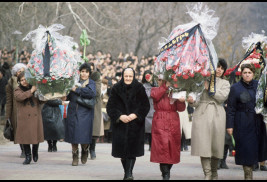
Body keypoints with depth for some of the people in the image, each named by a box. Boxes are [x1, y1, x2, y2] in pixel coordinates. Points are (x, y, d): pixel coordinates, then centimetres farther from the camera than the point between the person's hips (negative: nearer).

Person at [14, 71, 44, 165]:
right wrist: (31, 91, -20)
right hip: (24, 118, -2)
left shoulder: (36, 89, 11)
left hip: (35, 117, 2)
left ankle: (35, 153, 27)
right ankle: (28, 156, 5)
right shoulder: (18, 90, 4)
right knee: (26, 136, -4)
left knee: (36, 135, 4)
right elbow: (19, 97, -18)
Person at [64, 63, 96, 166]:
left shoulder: (91, 83, 4)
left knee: (84, 134, -7)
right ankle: (75, 156, 12)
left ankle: (85, 151, 22)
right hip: (73, 112, 3)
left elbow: (91, 93, -16)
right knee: (73, 134, 0)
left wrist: (77, 89, -14)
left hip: (85, 113, -2)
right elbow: (68, 96, 16)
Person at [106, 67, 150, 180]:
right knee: (122, 147, 2)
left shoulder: (139, 89, 0)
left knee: (132, 149, -9)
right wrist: (120, 116, -13)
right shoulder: (116, 89, 2)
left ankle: (129, 172, -11)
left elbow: (145, 105, 0)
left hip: (135, 124, -1)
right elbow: (110, 106, 1)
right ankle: (127, 172, 14)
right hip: (120, 124, 1)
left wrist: (135, 115, -13)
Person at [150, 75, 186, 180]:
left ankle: (167, 170, 17)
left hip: (173, 123, 3)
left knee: (172, 148, 2)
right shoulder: (155, 90, 13)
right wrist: (165, 86, -12)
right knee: (163, 145, -14)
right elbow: (155, 95, -13)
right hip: (160, 123, -3)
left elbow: (181, 109, 9)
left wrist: (181, 101, -11)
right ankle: (165, 174, -15)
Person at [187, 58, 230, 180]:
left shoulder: (225, 83, 14)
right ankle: (207, 174, -12)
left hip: (217, 116, 1)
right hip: (202, 114, -1)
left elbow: (223, 97, -5)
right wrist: (192, 101, -10)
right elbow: (199, 100, 11)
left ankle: (214, 173, 17)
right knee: (203, 145, -11)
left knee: (216, 145, 2)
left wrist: (209, 88, -6)